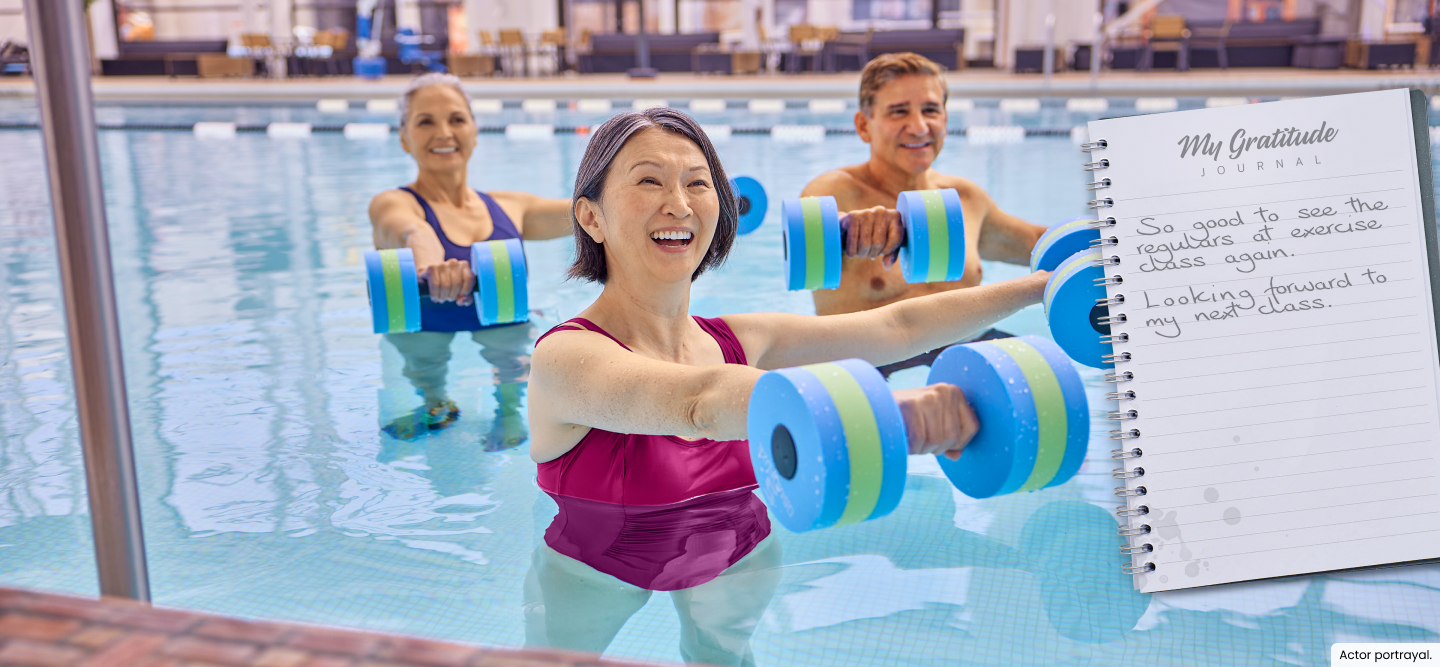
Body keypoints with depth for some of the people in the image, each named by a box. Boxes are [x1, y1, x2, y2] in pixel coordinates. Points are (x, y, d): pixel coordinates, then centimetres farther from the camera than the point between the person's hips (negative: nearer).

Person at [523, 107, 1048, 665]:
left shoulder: (743, 342, -7)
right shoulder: (567, 357, -26)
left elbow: (901, 326, 2)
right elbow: (699, 400, -45)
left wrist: (1042, 284, 4)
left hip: (736, 564, 4)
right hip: (596, 584, -4)